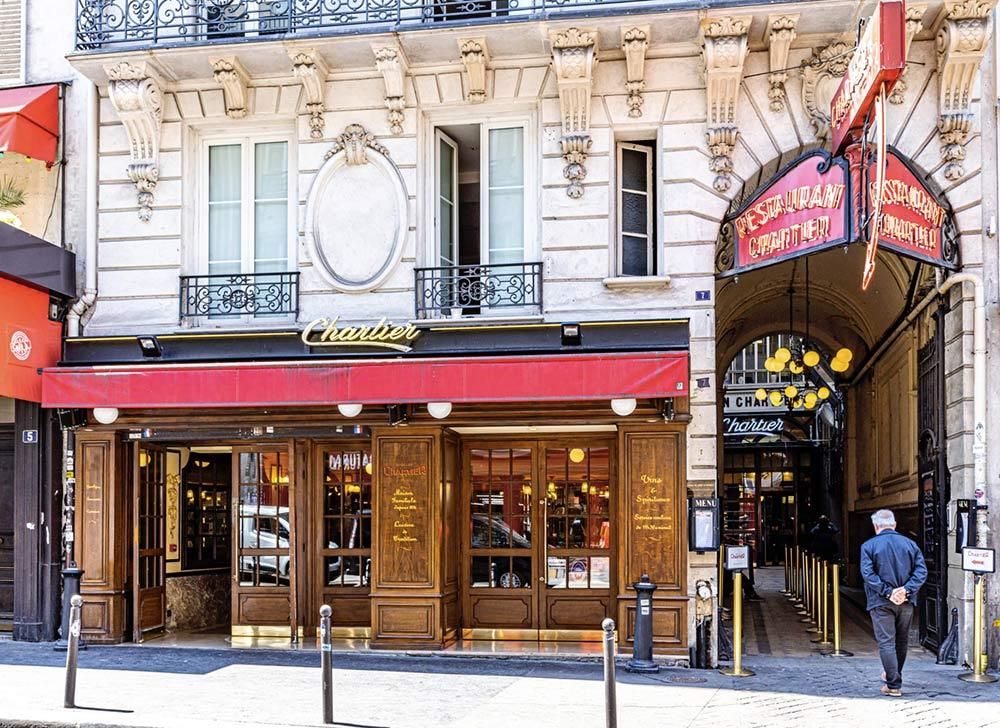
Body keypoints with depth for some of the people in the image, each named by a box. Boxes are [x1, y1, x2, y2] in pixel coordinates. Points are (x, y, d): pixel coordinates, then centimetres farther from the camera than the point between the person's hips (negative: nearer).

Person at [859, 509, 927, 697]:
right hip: (906, 602, 4)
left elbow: (868, 574, -15)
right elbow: (921, 571, -3)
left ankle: (894, 685, -4)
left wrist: (888, 592, -15)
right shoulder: (910, 544, 5)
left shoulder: (869, 546, -4)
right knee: (901, 641, 19)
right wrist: (906, 590, -11)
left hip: (881, 603, -4)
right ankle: (894, 676, 34)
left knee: (886, 642, -1)